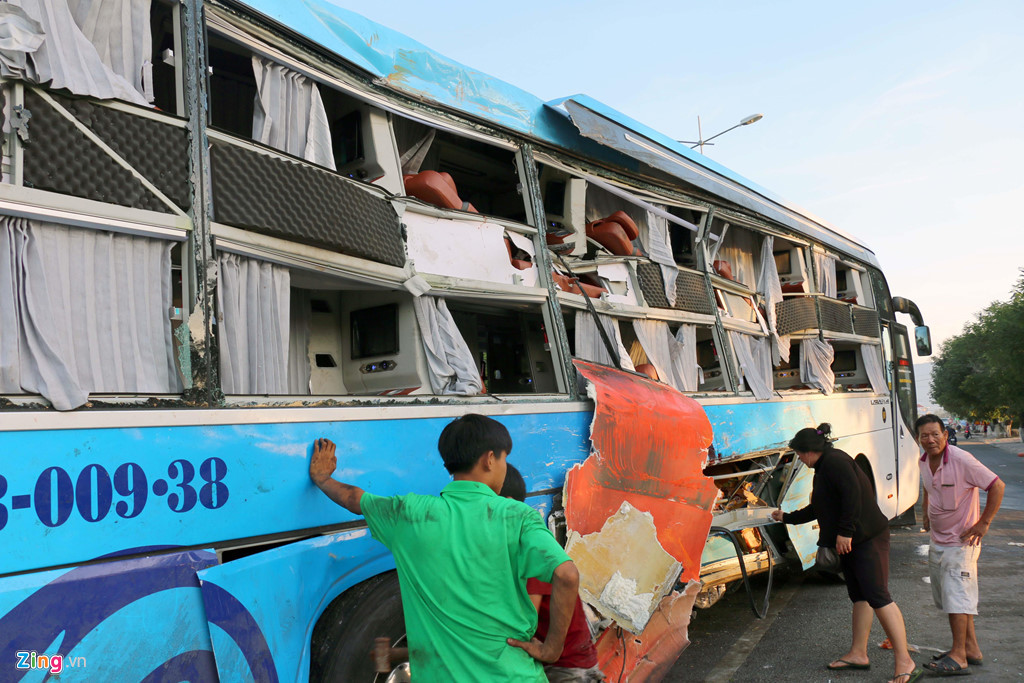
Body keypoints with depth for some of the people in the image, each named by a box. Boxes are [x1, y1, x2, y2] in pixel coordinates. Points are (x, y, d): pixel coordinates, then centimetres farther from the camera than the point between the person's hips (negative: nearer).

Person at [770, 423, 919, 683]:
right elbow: (817, 509, 31)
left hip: (867, 539, -11)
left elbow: (852, 494, -25)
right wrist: (787, 518, 39)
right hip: (852, 542, 11)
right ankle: (858, 654, 18)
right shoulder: (825, 467, 21)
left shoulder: (834, 461, -12)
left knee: (877, 596, -14)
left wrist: (845, 531, -24)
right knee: (859, 596, 13)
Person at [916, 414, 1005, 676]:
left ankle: (958, 657, -4)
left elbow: (997, 486, -19)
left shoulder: (961, 460, -21)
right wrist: (926, 514, 18)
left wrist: (984, 523, -18)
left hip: (961, 541, -8)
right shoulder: (924, 462, 3)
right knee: (948, 595, 14)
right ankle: (971, 649, 26)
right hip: (937, 541, 8)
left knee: (956, 595, -9)